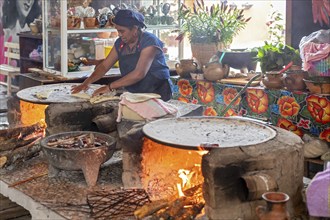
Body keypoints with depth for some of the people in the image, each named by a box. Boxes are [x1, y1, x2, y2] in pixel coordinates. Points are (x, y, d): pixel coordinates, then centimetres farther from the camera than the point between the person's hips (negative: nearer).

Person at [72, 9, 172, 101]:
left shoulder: (149, 42, -16)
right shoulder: (120, 43, 6)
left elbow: (139, 74, -25)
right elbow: (104, 66, 11)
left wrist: (109, 87, -25)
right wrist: (86, 83, -6)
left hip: (158, 94, -6)